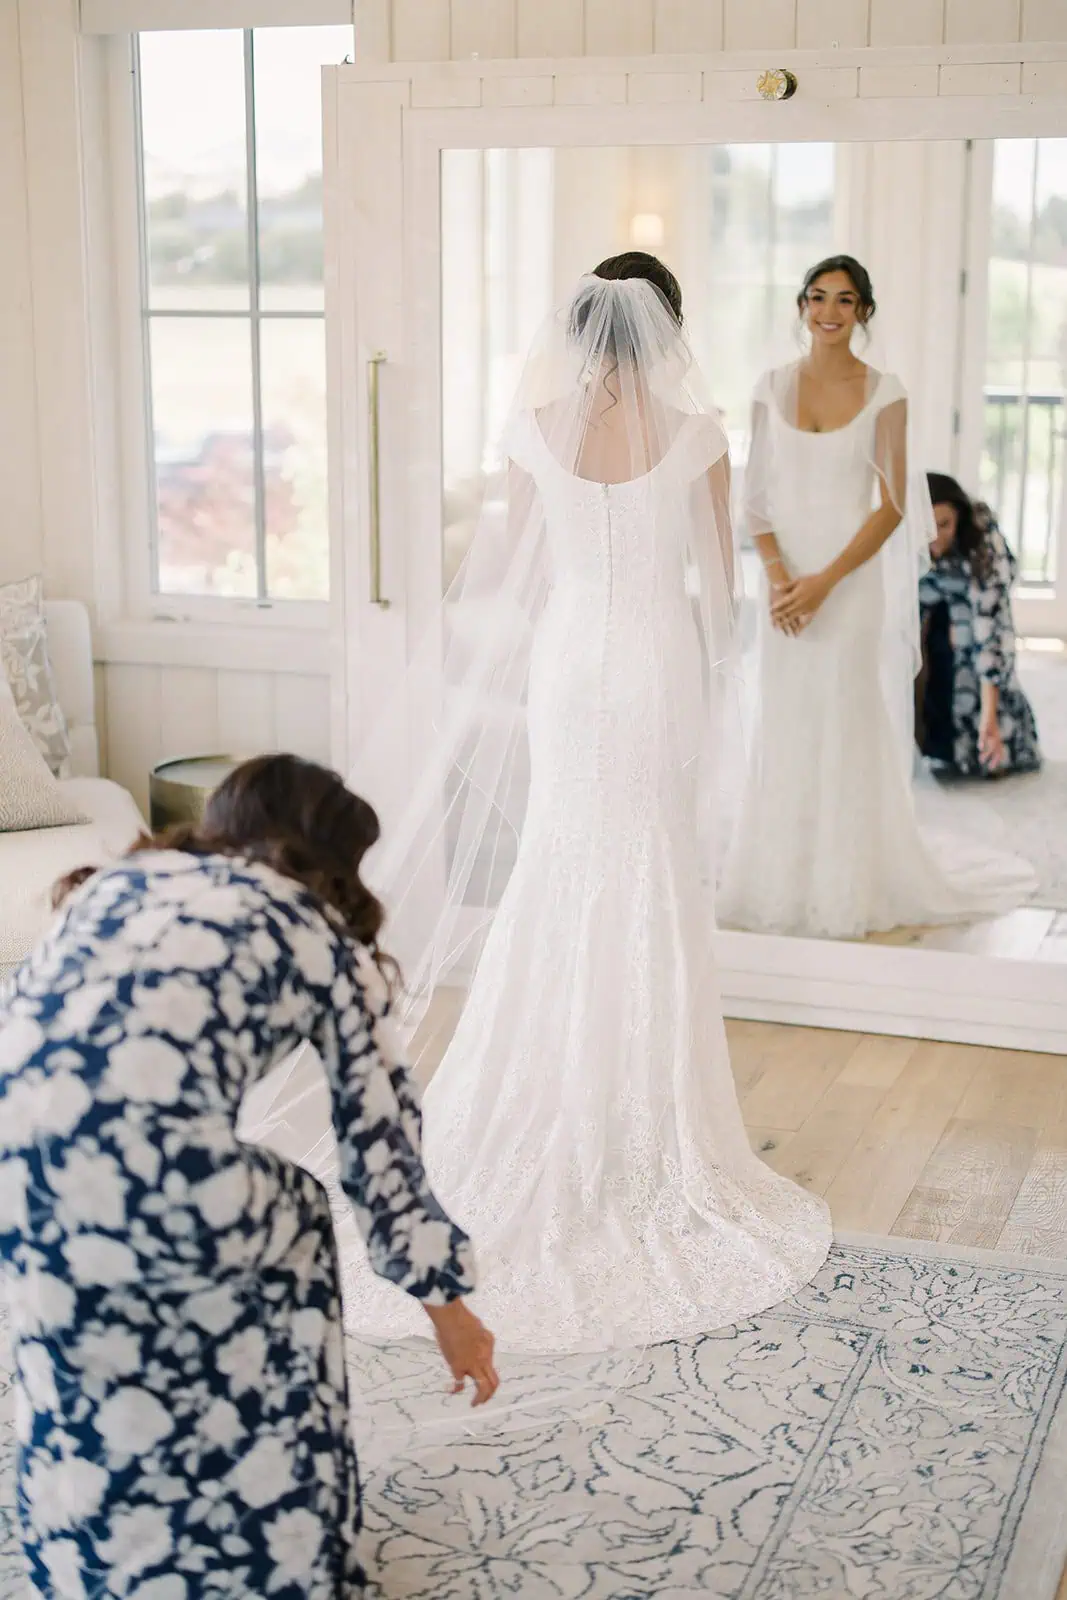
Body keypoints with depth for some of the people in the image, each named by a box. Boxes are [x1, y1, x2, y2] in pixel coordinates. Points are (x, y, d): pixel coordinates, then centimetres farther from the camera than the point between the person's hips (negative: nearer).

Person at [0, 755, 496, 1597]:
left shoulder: (123, 879, 31)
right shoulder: (325, 937, 20)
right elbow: (381, 1139, 23)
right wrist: (446, 1302, 35)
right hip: (143, 1177, -4)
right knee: (288, 1225, 28)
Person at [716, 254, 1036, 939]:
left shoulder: (885, 393, -2)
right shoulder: (773, 387, 7)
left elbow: (892, 506, -6)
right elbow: (757, 495, 6)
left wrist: (824, 581, -15)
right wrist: (776, 573, -10)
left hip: (852, 582, -3)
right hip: (786, 582, 3)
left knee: (851, 726, -1)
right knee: (783, 727, 6)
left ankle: (851, 889, 9)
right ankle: (782, 881, 17)